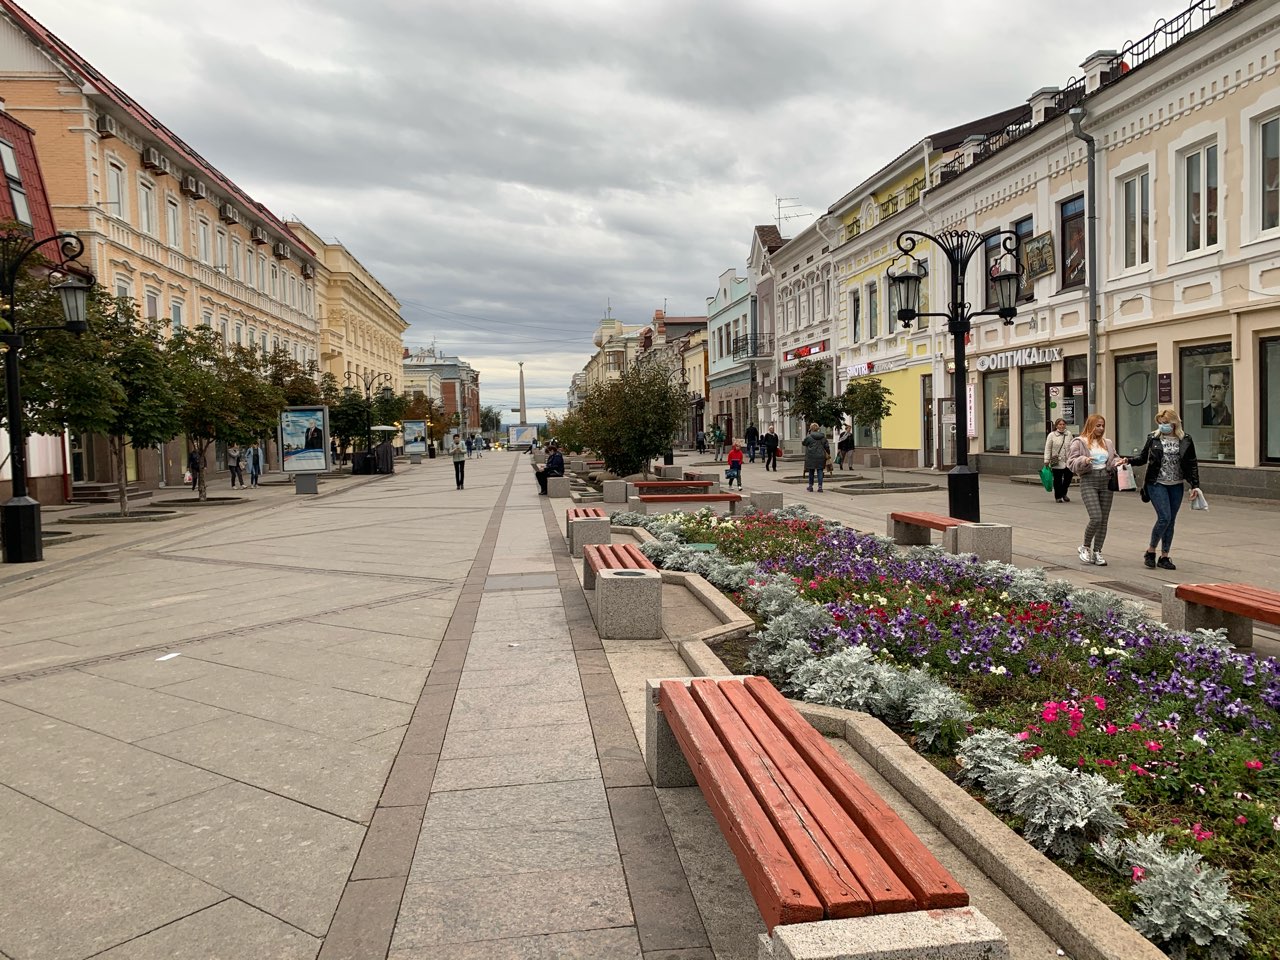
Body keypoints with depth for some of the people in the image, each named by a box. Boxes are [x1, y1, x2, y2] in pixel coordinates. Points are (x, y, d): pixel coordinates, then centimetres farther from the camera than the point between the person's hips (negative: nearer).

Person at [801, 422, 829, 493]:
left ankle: (810, 486, 20)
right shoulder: (823, 436, 3)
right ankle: (820, 487, -2)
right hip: (821, 456, 2)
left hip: (811, 457, -2)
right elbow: (827, 446, 6)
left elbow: (803, 443, 6)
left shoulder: (809, 437, -9)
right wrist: (828, 453, 19)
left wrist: (802, 442, 28)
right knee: (820, 471, 4)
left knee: (811, 471, 11)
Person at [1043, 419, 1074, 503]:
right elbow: (1047, 449, -3)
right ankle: (1058, 497, 15)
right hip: (1057, 462, -3)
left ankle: (1063, 494, 25)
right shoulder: (1051, 435, -1)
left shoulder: (1069, 434, 9)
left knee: (1068, 478, 2)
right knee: (1057, 480, 2)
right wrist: (1046, 460, -8)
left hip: (1068, 462, 3)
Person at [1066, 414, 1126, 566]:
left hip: (1106, 481, 6)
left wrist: (1119, 462, -1)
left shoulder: (1108, 443, 17)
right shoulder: (1079, 442, 1)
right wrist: (1084, 461, -23)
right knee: (1096, 518, -16)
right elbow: (1072, 463, -4)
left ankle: (1097, 552, 14)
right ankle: (1085, 547, 7)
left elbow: (1113, 460, 21)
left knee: (1103, 520, 4)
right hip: (1089, 481, -5)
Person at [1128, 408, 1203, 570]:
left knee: (1170, 521, 5)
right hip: (1157, 484, -2)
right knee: (1164, 517, -13)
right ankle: (1151, 551, 5)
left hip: (1176, 486, 2)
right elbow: (1143, 457, 9)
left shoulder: (1185, 441, 2)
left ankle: (1164, 557, 14)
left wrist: (1195, 485, 1)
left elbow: (1192, 465, 5)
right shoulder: (1153, 438, 0)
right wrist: (1128, 461, -8)